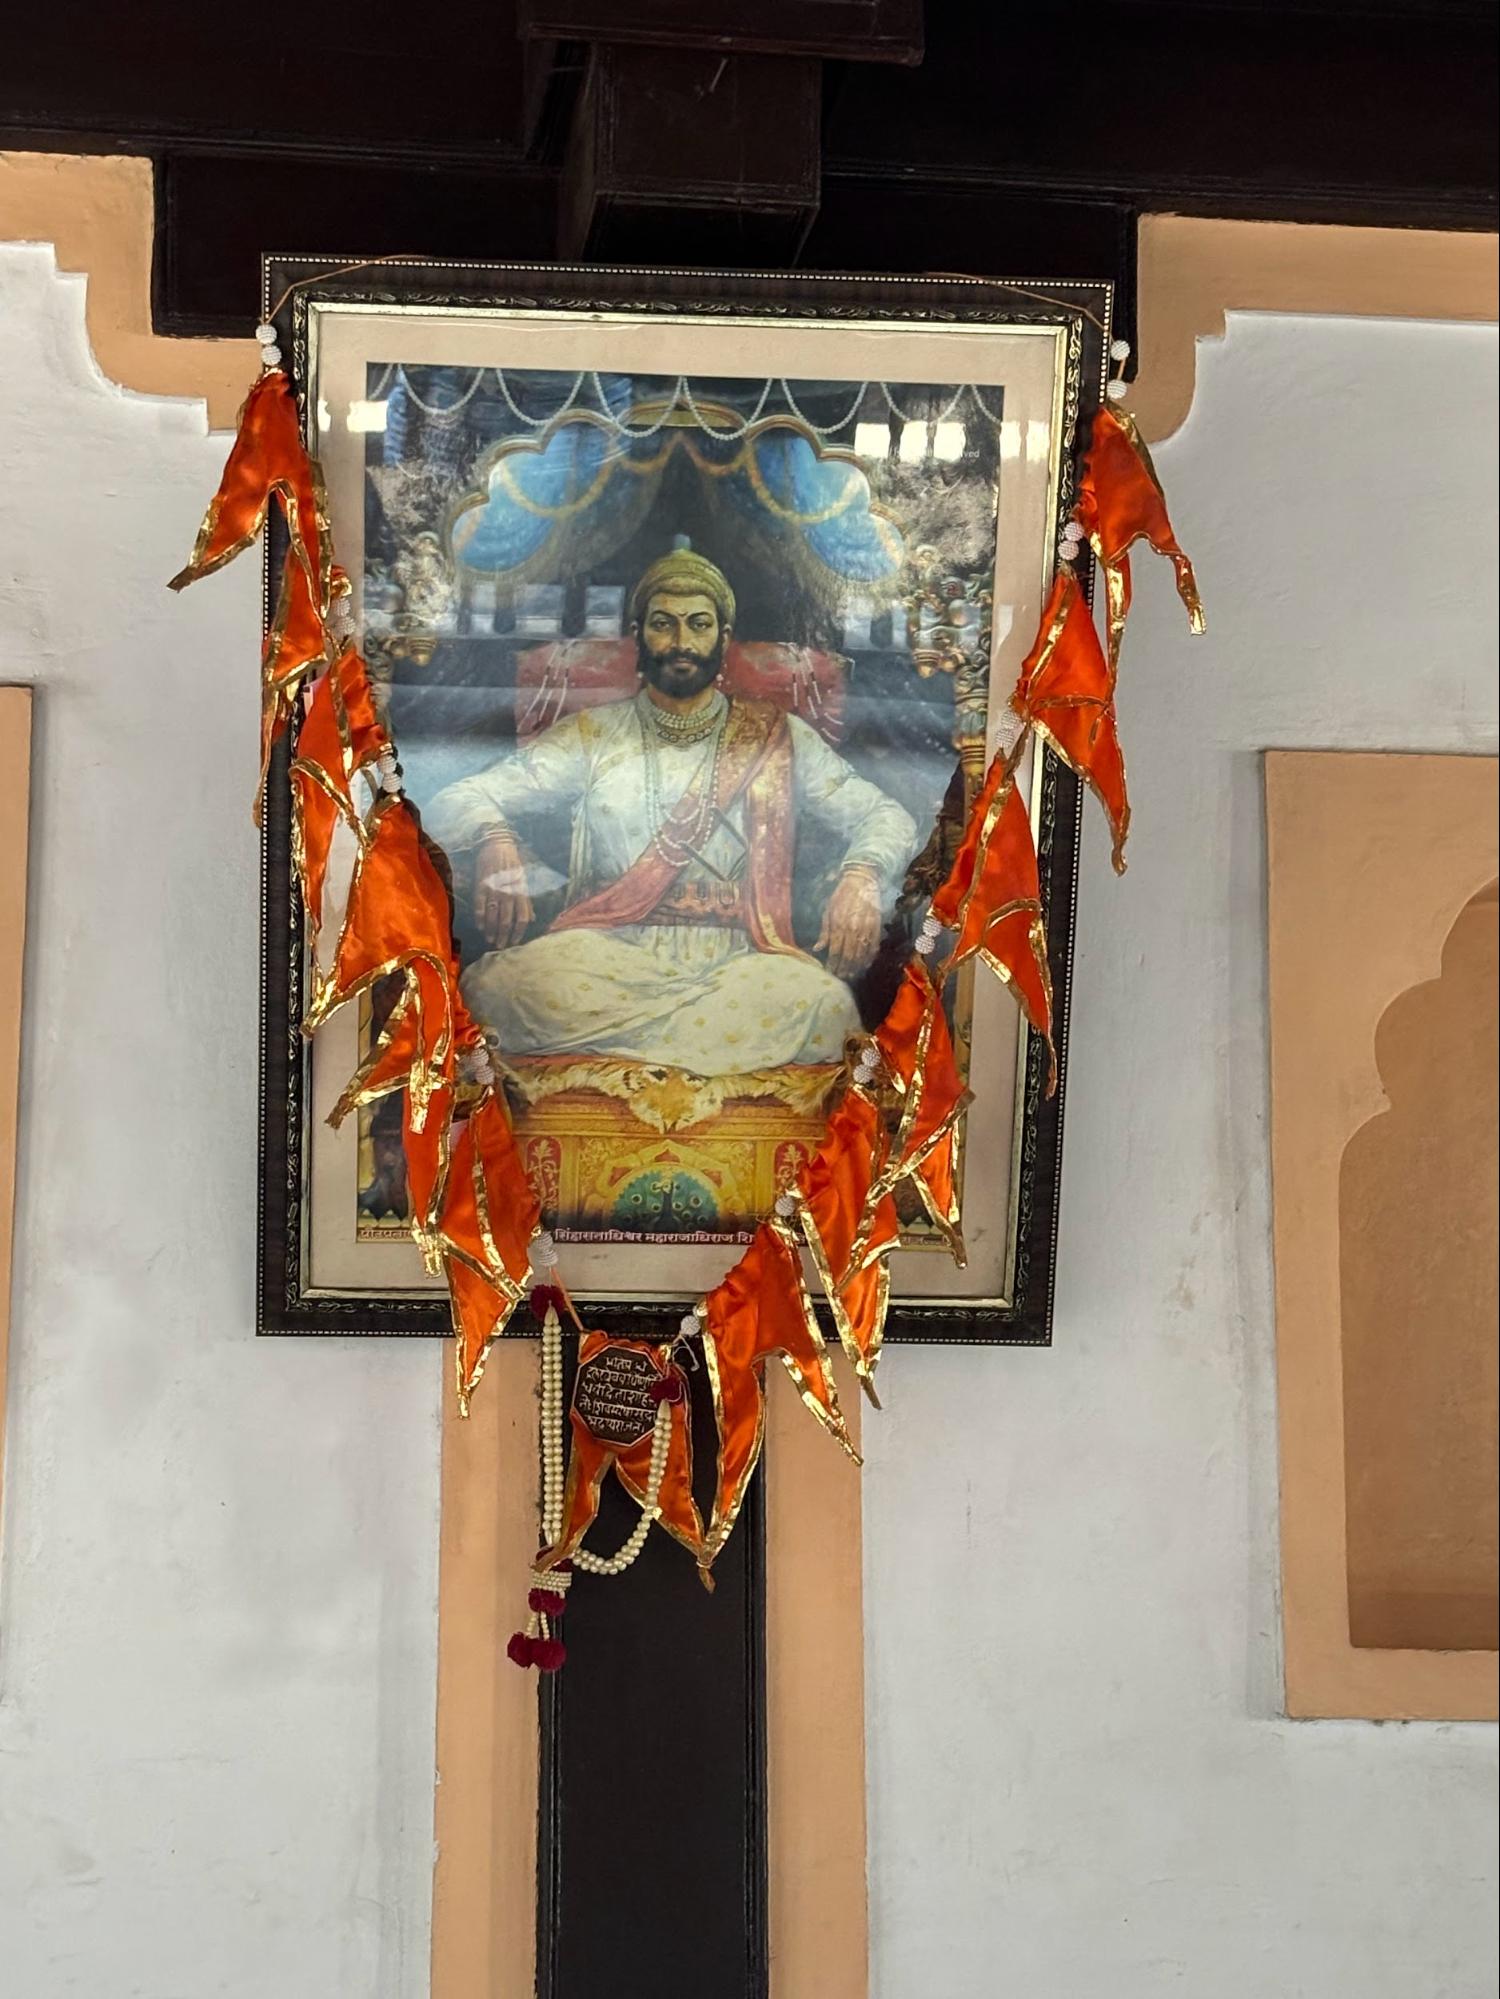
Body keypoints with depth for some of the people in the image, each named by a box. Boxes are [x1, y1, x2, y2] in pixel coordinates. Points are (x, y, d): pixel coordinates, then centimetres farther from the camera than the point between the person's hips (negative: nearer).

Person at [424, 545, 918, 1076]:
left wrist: (862, 876, -10)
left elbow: (887, 817, 16)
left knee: (822, 1001, -36)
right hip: (607, 964, 0)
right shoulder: (590, 736, 17)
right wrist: (494, 844, -15)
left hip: (735, 966, 0)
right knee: (505, 981, -35)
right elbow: (456, 803, 12)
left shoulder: (778, 739, 18)